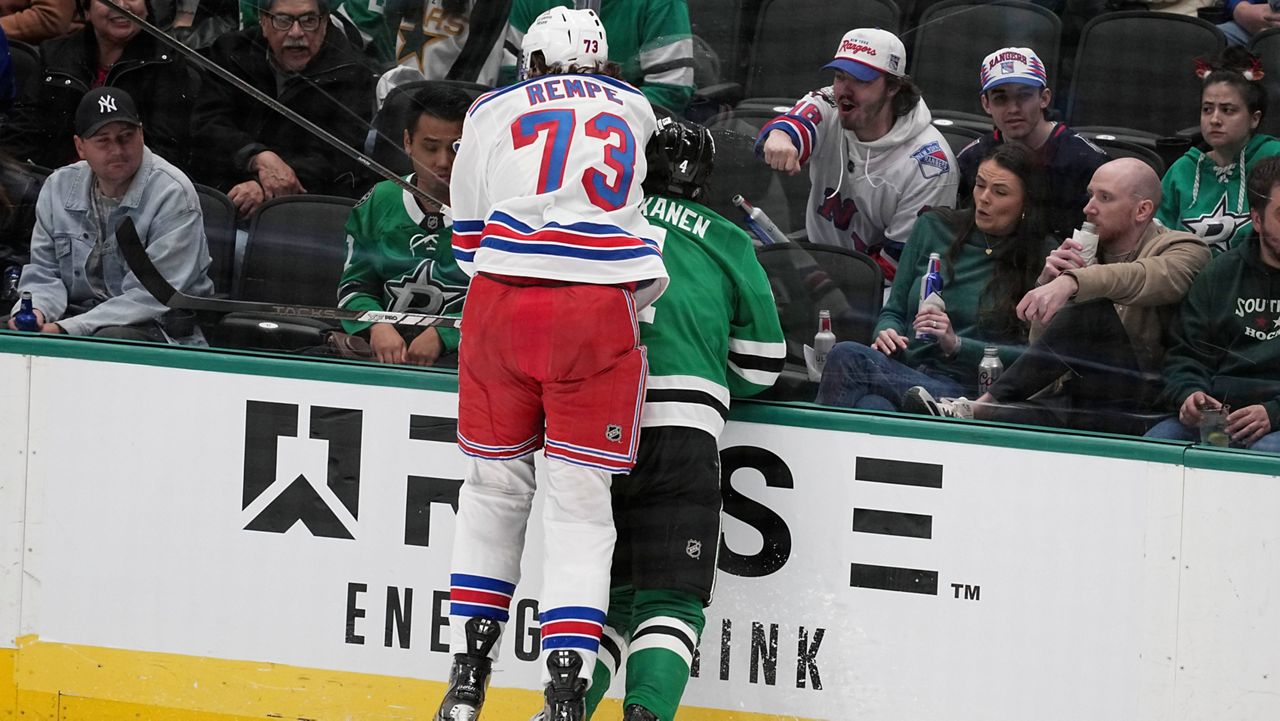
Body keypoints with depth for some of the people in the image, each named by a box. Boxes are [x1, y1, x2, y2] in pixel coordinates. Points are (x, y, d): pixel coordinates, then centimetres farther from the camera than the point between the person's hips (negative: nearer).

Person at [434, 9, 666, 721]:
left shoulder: (492, 110, 15)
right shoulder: (637, 109, 19)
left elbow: (469, 238, 17)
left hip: (501, 301, 1)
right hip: (600, 310, -1)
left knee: (496, 482, 16)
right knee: (580, 502, 2)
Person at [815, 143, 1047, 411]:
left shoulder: (1041, 258, 4)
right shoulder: (933, 228, 18)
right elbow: (894, 311, 21)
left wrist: (956, 345, -14)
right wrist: (887, 333, -4)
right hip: (904, 372, 4)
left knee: (847, 357, -32)